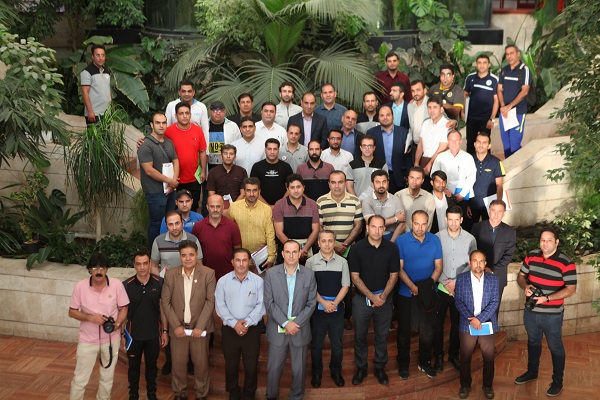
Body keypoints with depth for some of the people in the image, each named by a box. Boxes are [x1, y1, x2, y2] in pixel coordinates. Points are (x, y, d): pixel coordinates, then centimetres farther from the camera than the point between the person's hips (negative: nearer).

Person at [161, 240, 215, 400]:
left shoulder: (208, 273, -6)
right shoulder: (170, 274, -2)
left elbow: (210, 301, -7)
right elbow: (165, 301, -1)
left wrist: (200, 326, -13)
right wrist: (176, 325, -9)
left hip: (199, 328, -1)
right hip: (178, 328, 1)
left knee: (201, 363, 8)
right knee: (178, 363, 10)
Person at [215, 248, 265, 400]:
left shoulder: (258, 281, -3)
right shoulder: (223, 281, -1)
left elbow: (261, 305, -6)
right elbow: (220, 305, -5)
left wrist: (247, 323, -15)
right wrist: (234, 323, -14)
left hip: (251, 329, -1)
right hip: (229, 329, 1)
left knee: (251, 365, 6)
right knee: (231, 365, 12)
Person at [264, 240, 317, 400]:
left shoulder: (309, 274, -2)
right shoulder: (271, 273, -5)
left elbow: (311, 303, -1)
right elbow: (269, 302, -7)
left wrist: (296, 323, -11)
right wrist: (285, 323, -14)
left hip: (300, 330, 1)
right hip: (277, 329, -1)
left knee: (299, 369, 11)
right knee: (273, 368, 8)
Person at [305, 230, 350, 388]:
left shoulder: (342, 262, -1)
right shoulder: (311, 262, -5)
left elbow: (345, 286, 1)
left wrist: (334, 303, -10)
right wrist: (323, 302, -11)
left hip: (337, 308, 1)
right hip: (317, 308, -1)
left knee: (337, 344, 10)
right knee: (316, 343, 10)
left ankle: (336, 372, 30)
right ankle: (316, 373, 28)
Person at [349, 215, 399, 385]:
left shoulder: (391, 248, -4)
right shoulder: (357, 248, -9)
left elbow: (394, 275, 0)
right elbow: (355, 277, -8)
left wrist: (383, 296, -12)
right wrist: (372, 296, -14)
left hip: (384, 299, 1)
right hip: (362, 298, -1)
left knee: (382, 336, 12)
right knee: (360, 335, 10)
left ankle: (380, 367, 28)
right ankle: (361, 368, 26)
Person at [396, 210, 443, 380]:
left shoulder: (434, 240, -3)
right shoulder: (401, 241, -10)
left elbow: (438, 267, 0)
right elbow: (399, 268, -11)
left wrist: (428, 285, -14)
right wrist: (413, 287, -21)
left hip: (428, 294, 2)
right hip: (406, 293, -2)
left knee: (427, 330, 12)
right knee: (404, 329, 10)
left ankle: (425, 362, 30)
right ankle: (403, 364, 25)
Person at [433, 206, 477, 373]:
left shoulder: (470, 239, -5)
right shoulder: (438, 237, -7)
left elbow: (472, 264, -1)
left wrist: (456, 282, -9)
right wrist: (444, 283, -10)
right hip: (440, 288, -1)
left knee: (457, 323, 12)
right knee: (438, 323, 6)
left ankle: (454, 355, 28)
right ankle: (438, 356, 21)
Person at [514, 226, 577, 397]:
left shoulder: (566, 263, -17)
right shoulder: (532, 256, -2)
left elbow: (571, 289, -17)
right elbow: (521, 276, 8)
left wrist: (547, 298, -26)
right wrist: (525, 286, -16)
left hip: (552, 315, -5)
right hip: (531, 311, 5)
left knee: (555, 347, 12)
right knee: (533, 342, 24)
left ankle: (557, 382, 28)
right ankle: (532, 372, 45)